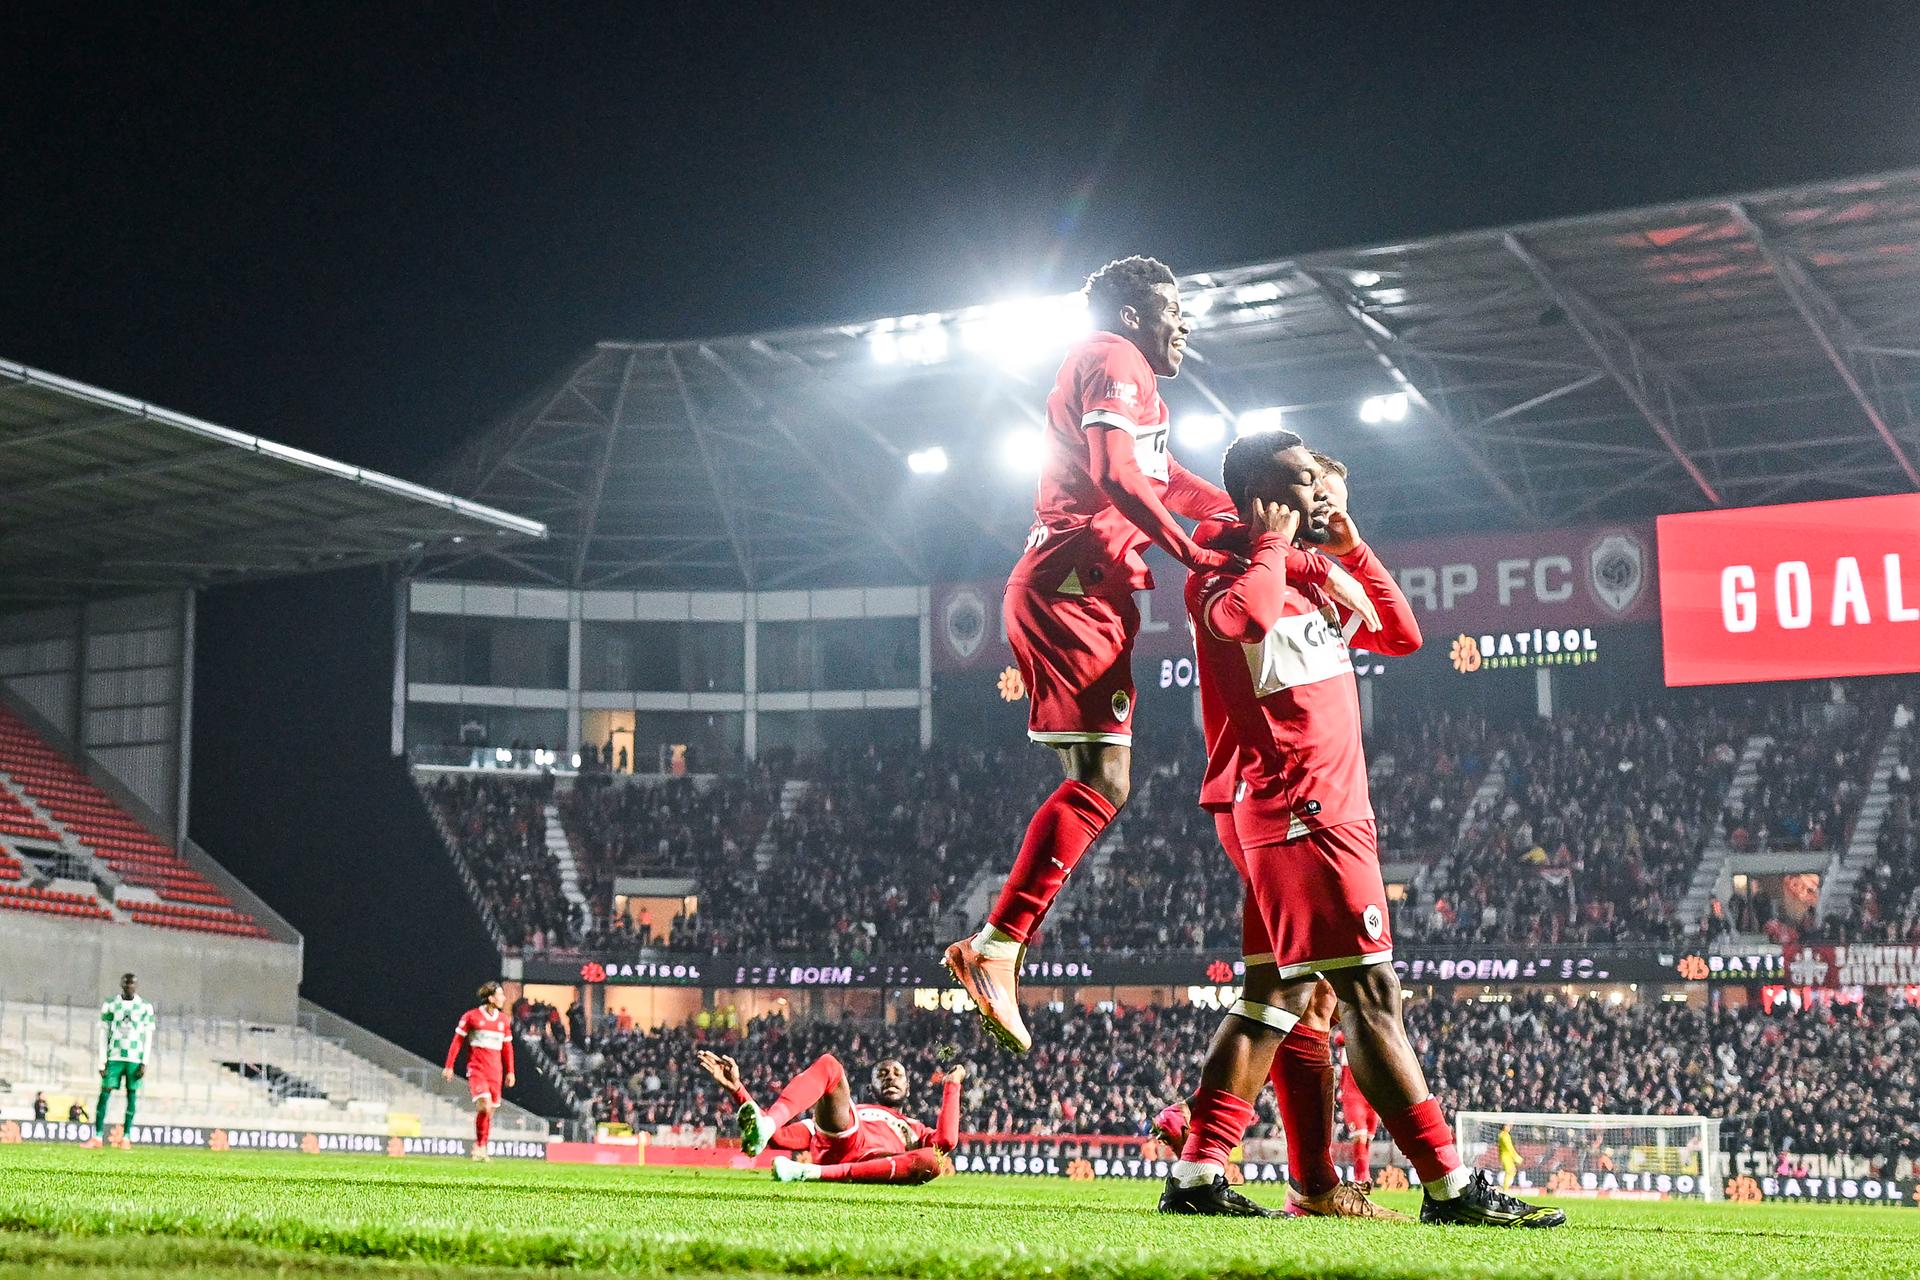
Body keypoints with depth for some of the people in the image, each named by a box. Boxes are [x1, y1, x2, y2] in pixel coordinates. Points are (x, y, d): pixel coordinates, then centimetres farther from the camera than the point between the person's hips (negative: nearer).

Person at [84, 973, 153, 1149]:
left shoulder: (145, 1008, 5)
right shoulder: (110, 1006, 6)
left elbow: (148, 1037, 4)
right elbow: (105, 1035, 6)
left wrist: (144, 1063, -4)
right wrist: (102, 1062, -1)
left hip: (135, 1059, 0)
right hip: (114, 1057, 0)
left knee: (132, 1095, -1)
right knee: (104, 1093, -6)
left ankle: (126, 1137, 1)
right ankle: (97, 1136, -5)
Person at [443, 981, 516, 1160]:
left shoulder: (503, 1020, 11)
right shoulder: (471, 1016, -2)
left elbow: (507, 1047, 18)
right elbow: (457, 1041, 1)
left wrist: (510, 1072, 15)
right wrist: (449, 1067, -1)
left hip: (495, 1071, 5)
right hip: (476, 1069, -5)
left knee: (490, 1110, 5)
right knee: (485, 1104, -21)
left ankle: (481, 1148, 16)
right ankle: (479, 1145, -7)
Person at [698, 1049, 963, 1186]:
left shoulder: (913, 1129, 40)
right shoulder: (845, 1114, 38)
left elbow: (946, 1140, 12)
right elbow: (779, 1137, 21)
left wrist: (952, 1086, 21)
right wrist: (736, 1088, 12)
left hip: (873, 1165, 0)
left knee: (933, 1160, -34)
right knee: (829, 1064, -12)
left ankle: (813, 1173, -40)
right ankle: (764, 1126, -41)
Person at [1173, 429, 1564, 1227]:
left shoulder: (1311, 582, 22)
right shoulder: (1224, 573, -6)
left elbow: (1402, 635, 25)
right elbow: (1247, 616, -30)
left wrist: (1350, 546, 18)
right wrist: (1272, 543, -11)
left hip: (1333, 811, 10)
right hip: (1303, 811, -10)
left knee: (1282, 992, 10)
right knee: (1369, 992, -10)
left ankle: (1196, 1175, 11)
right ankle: (1449, 1186, -8)